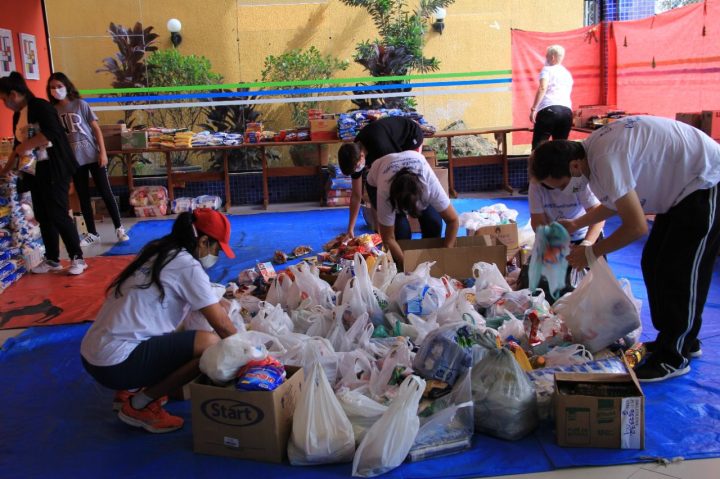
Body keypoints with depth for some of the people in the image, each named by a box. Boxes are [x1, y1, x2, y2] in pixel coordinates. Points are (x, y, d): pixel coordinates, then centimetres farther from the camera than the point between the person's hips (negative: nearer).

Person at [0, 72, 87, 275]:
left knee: (58, 214, -10)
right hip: (34, 171, 9)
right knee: (43, 216, 9)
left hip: (53, 168, -9)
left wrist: (26, 145, -18)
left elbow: (52, 131, -26)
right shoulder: (18, 115, 16)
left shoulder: (40, 106, -12)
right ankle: (52, 260, 17)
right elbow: (18, 146, 23)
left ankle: (77, 258, -1)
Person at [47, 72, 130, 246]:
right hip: (73, 160, 3)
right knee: (83, 197, 9)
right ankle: (92, 234, 17)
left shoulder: (80, 104, -4)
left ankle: (119, 229, 9)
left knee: (105, 192, 0)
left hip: (93, 156, -3)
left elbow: (96, 129, -3)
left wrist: (103, 153, -9)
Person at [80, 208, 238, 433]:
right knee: (211, 344, -14)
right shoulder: (187, 265, -11)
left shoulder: (159, 253, 14)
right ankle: (139, 405, 0)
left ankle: (127, 392, 16)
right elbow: (220, 324, -8)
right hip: (116, 364, -9)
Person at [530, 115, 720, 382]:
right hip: (682, 186, 10)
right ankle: (683, 341, 26)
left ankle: (673, 358, 6)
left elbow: (636, 226, -29)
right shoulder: (592, 150, -2)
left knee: (679, 274, -7)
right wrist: (576, 225, 10)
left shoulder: (606, 160, -32)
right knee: (654, 266, 13)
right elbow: (618, 201, 14)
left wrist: (591, 253, -17)